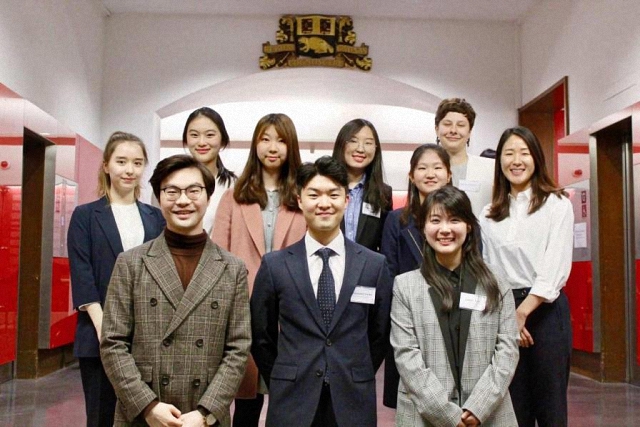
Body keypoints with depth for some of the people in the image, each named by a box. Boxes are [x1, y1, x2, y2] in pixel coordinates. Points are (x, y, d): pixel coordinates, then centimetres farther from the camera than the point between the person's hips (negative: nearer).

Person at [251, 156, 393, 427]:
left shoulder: (375, 265, -1)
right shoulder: (274, 265, -2)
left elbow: (379, 336, 7)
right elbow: (261, 337, 5)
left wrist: (356, 382, 7)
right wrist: (285, 386, 5)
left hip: (353, 405, 1)